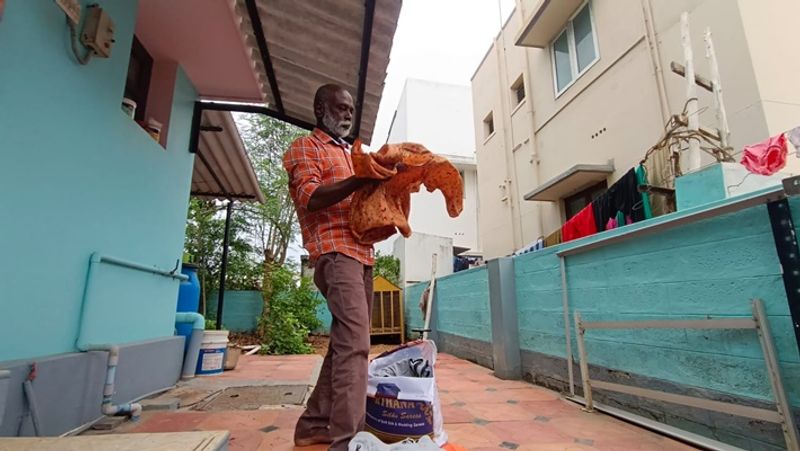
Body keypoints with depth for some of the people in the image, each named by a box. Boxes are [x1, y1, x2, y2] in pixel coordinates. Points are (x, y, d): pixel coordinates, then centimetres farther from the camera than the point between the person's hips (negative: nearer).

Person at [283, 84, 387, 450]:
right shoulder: (304, 147, 5)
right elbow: (310, 198, -12)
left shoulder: (348, 153, 29)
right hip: (335, 252, -8)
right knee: (354, 343, -18)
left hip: (361, 253, 9)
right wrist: (359, 180, -23)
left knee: (344, 343, 9)